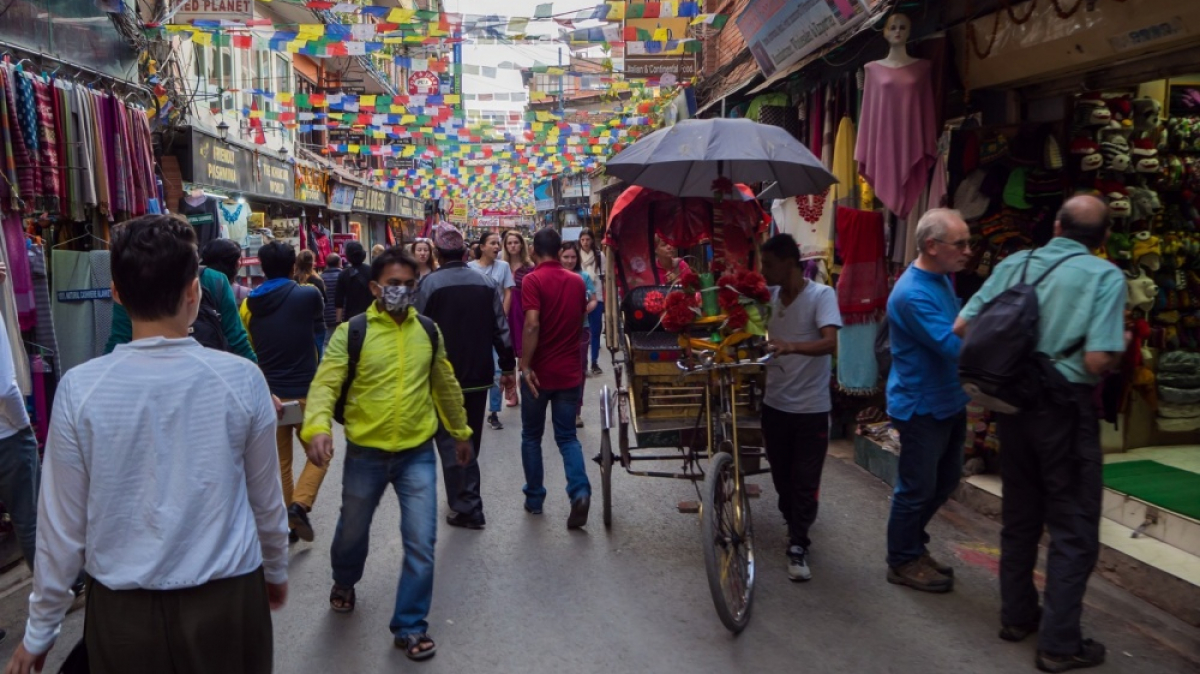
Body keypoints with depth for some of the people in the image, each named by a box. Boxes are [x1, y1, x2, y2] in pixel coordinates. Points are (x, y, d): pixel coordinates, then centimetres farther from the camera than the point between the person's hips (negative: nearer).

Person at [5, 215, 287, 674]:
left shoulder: (80, 389, -12)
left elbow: (63, 525, -5)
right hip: (227, 601, 0)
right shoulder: (241, 379, -14)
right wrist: (276, 570, 17)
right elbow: (266, 501, -1)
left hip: (124, 610, 1)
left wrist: (40, 630, 10)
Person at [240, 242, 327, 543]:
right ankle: (300, 505, -9)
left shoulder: (248, 304, 3)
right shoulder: (307, 295, -8)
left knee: (279, 462, 13)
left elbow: (247, 350, 11)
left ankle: (286, 522, 18)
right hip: (304, 392, -3)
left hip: (268, 394, 4)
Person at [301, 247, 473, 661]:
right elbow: (325, 385, -17)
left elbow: (446, 385, 13)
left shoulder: (429, 331, 2)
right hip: (365, 453, -1)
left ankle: (410, 626, 16)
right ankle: (344, 583, 53)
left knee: (421, 543, -1)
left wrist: (460, 431, 20)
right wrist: (318, 427, -35)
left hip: (418, 454, 1)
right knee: (353, 531, 20)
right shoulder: (350, 333, -9)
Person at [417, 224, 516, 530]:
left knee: (450, 442, 4)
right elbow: (501, 328, 1)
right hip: (479, 375, 5)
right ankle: (466, 498, 28)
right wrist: (508, 367, 9)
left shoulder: (429, 284, -11)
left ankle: (466, 507, 3)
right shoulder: (485, 282, 1)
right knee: (471, 441, 17)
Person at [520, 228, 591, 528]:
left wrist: (525, 365, -18)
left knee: (532, 436, 13)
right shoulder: (578, 281, 6)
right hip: (570, 371, 4)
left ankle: (534, 498, 20)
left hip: (540, 372, -4)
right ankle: (580, 491, -11)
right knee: (567, 436, 9)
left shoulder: (533, 280, -11)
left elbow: (532, 325, -23)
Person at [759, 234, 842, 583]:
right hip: (774, 404, 5)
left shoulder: (821, 295, -14)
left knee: (805, 481, 0)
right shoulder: (771, 296, 3)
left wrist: (792, 346, -43)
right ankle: (795, 528, 35)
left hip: (811, 407, -5)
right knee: (781, 476, 15)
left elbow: (831, 343, -28)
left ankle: (798, 547, 9)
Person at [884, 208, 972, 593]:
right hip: (922, 407, -10)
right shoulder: (913, 294, -25)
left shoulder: (942, 279, 7)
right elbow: (954, 346, -28)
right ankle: (903, 561, 20)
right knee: (918, 488, 3)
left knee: (945, 480, 19)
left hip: (948, 402, 10)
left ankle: (912, 543, 35)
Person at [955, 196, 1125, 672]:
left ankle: (1017, 615, 32)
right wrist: (1122, 344, 3)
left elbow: (963, 327, 0)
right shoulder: (1105, 276, -11)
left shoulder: (1014, 264, 2)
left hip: (1014, 403, 5)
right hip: (1066, 409, -5)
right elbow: (1097, 361, -19)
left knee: (1020, 515, 19)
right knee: (1074, 529, 7)